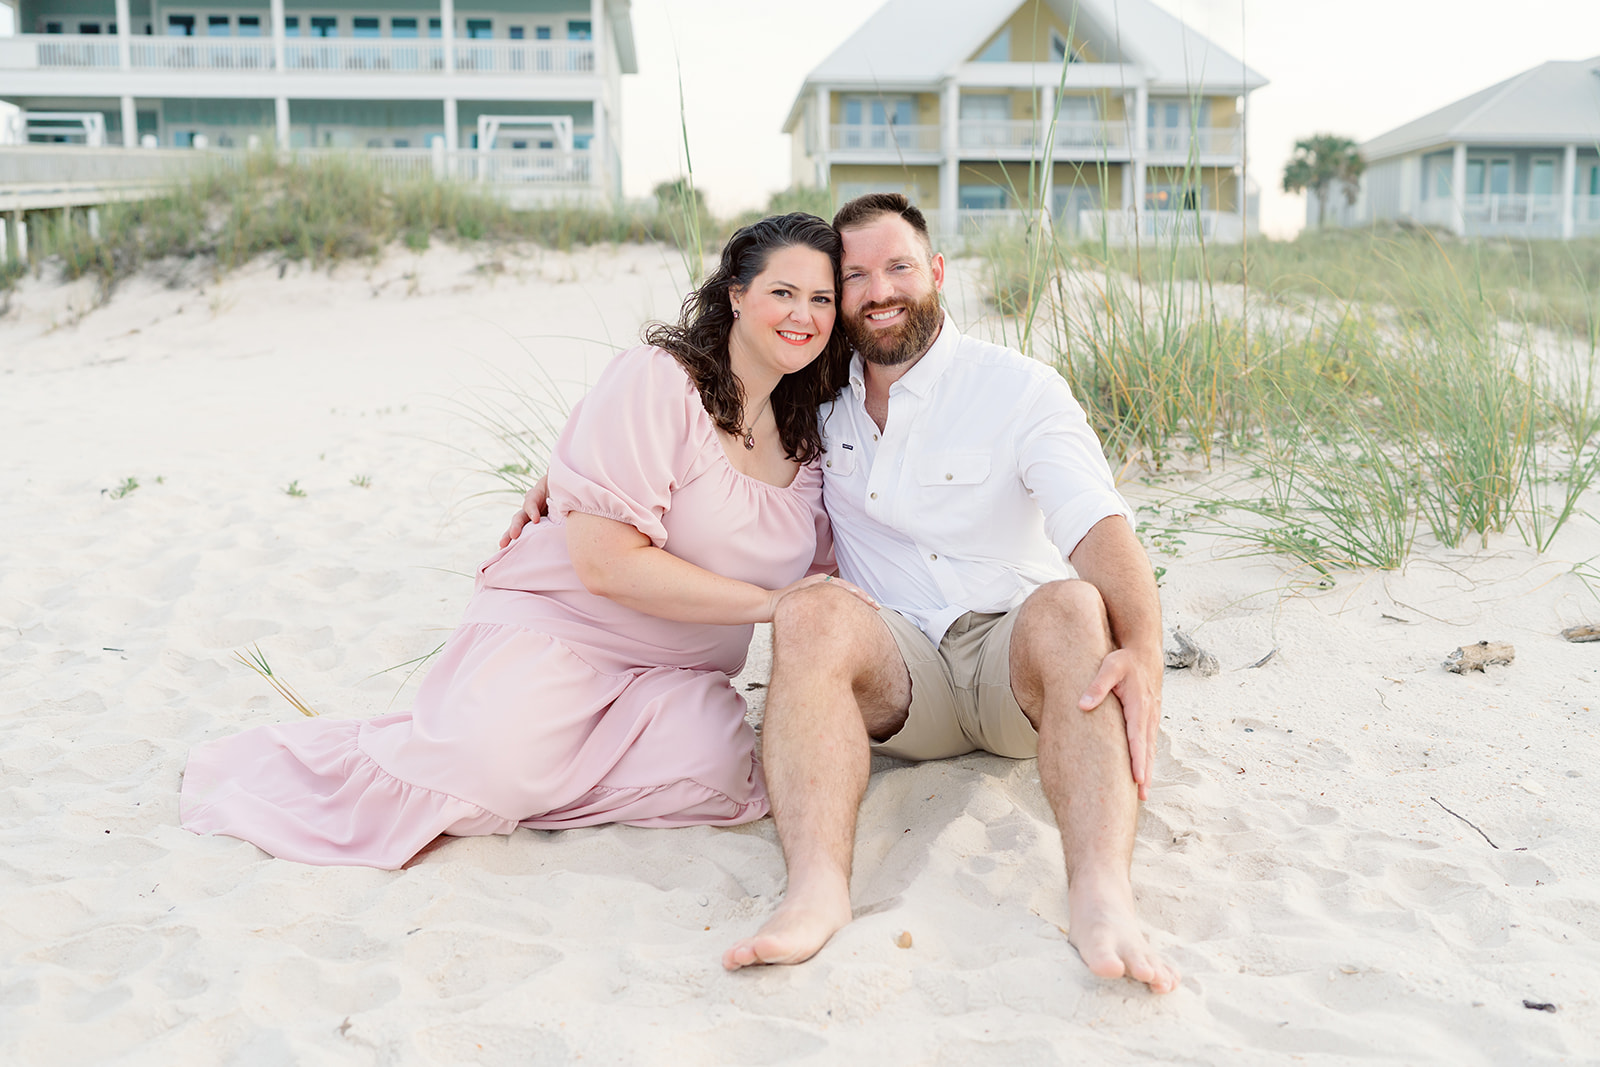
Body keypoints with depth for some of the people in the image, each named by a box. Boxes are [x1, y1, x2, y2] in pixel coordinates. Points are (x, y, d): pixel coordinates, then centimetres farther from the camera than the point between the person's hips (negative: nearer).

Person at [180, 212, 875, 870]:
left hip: (675, 671, 6)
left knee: (715, 775, -27)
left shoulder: (806, 427, 8)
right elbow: (607, 562, -21)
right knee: (487, 756, -34)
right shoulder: (656, 380, -15)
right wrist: (766, 602, -19)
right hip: (562, 622, -6)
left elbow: (816, 572, 20)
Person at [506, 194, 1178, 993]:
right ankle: (817, 887, -44)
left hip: (1015, 658, -1)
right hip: (898, 668, 2)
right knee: (811, 612, -29)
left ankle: (1101, 897, -50)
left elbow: (1100, 527, -16)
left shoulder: (1019, 389, -1)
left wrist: (1142, 652, -35)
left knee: (1070, 606, -34)